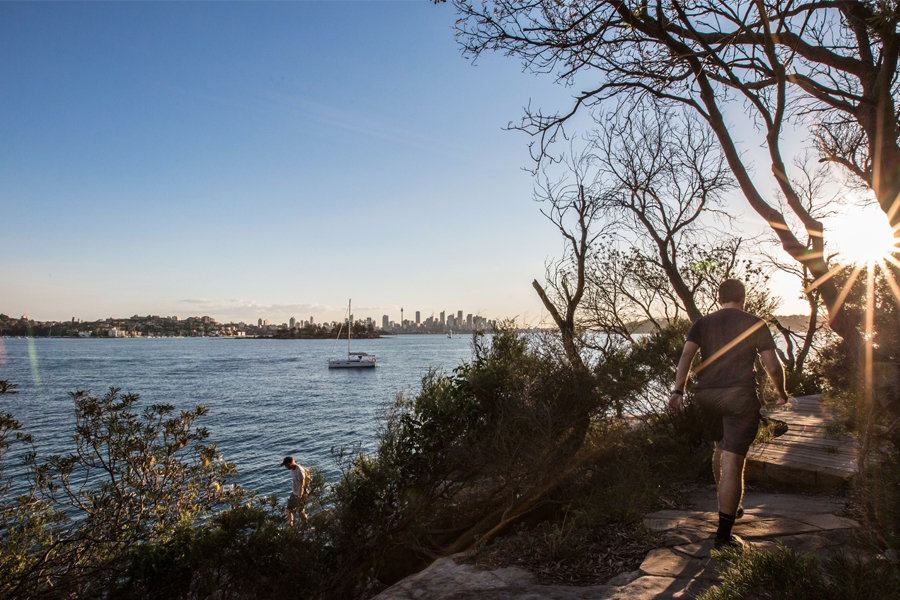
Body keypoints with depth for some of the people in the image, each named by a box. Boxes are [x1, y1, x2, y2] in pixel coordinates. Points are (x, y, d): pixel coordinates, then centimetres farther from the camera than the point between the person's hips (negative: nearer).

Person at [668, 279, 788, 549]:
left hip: (706, 395, 4)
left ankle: (728, 507, 41)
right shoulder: (755, 324, 4)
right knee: (732, 461, -5)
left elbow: (686, 356, -7)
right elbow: (773, 367, 1)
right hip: (740, 395, -4)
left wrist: (678, 390, -13)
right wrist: (780, 391, 19)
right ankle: (723, 535, -5)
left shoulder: (702, 323, 9)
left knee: (721, 447, 26)